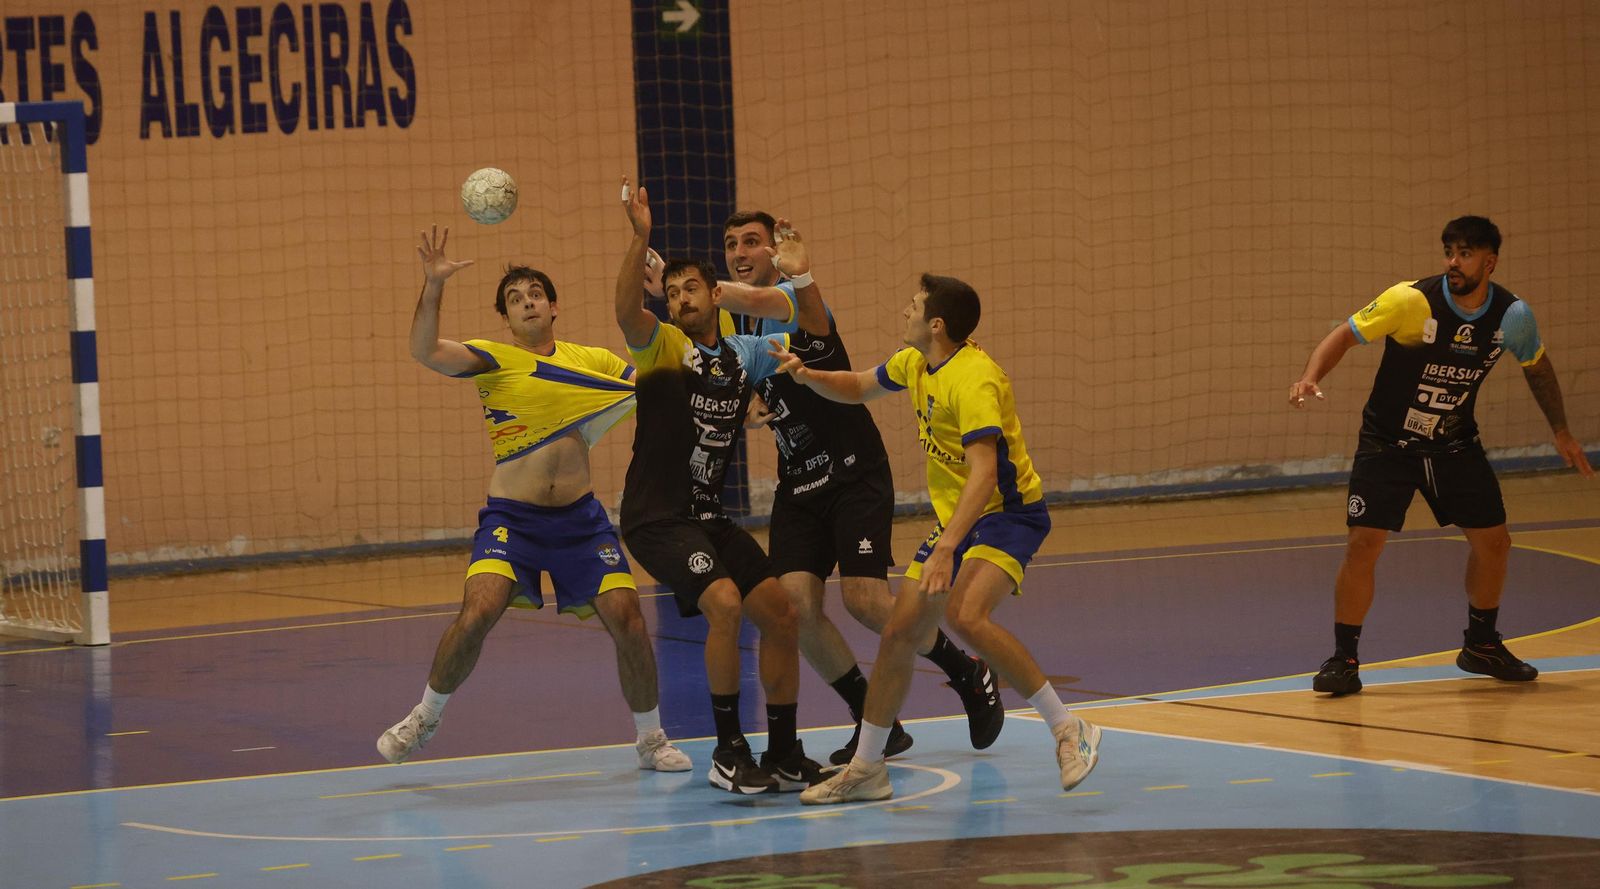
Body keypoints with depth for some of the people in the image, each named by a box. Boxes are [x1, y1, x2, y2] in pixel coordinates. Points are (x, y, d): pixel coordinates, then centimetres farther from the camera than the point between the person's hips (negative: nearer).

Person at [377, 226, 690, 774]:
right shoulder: (493, 359, -1)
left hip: (580, 517, 3)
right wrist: (433, 287, -31)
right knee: (479, 611, -21)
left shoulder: (592, 361, 8)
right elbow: (425, 351, -18)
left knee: (626, 617, -9)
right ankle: (424, 718, 2)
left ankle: (651, 740, 12)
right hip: (511, 517, -2)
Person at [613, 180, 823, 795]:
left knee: (782, 616, 4)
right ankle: (728, 753, -17)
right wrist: (640, 239, -40)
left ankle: (783, 755, 17)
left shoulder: (744, 354, 11)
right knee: (724, 603, -26)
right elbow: (626, 311, -27)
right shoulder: (662, 346, -6)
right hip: (658, 515, -7)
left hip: (711, 517, 7)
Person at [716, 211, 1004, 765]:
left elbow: (753, 299, -39)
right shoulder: (742, 328, 10)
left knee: (863, 599, -17)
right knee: (796, 601, -11)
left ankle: (968, 674, 10)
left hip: (854, 475, -7)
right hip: (797, 485, 7)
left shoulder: (794, 299, -15)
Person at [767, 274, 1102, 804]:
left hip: (1008, 513, -9)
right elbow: (858, 388, 25)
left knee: (965, 615, -32)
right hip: (956, 519, 9)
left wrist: (946, 548, -42)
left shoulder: (973, 379, -25)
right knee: (898, 633, 6)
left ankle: (1069, 731, -24)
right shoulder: (914, 364, 5)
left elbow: (984, 473, -34)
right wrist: (807, 376, 4)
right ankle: (865, 770, 19)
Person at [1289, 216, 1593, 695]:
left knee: (1493, 540, 5)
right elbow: (1345, 335, -17)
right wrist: (1311, 377, -35)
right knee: (1362, 544, -14)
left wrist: (1561, 431, 13)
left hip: (1455, 444, 4)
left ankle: (1481, 645, 27)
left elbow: (1537, 365, 11)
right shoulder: (1412, 300, -22)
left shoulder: (1512, 315, -10)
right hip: (1388, 444, -4)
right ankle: (1344, 660, 0)